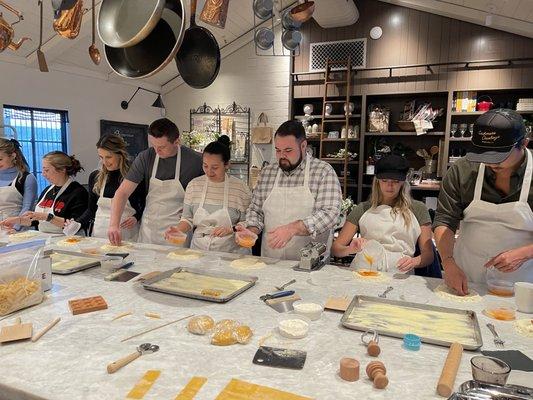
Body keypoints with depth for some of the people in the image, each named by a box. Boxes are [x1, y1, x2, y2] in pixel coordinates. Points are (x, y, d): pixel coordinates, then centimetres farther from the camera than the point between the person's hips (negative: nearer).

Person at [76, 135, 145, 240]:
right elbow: (91, 209, 14)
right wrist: (77, 223, 0)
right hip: (100, 232, 3)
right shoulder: (95, 176, 6)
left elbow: (146, 206, 5)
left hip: (127, 235, -3)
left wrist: (136, 217, -12)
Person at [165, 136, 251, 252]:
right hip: (198, 249, 3)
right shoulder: (194, 185, 6)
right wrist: (178, 229, -6)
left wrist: (231, 229, -15)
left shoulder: (240, 188, -3)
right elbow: (187, 219, 12)